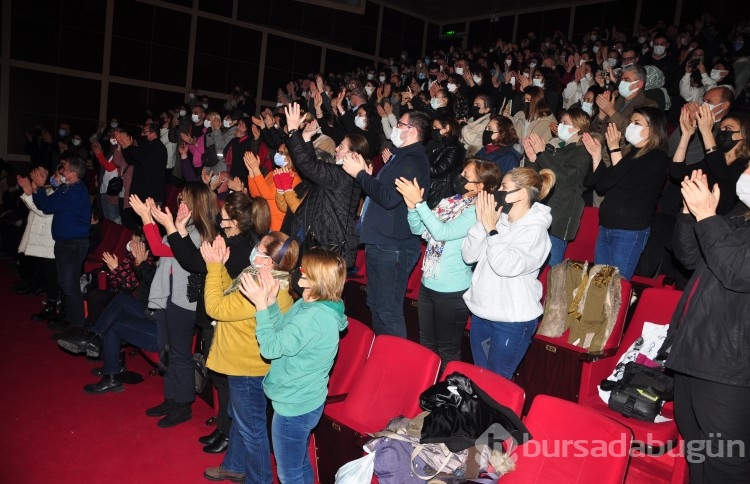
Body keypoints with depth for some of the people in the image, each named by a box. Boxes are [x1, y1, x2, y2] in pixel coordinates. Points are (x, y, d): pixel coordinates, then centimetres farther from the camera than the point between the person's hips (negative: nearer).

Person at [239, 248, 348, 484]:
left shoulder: (313, 318, -32)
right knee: (301, 463, 28)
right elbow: (282, 331, 3)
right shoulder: (308, 304, -2)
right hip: (305, 400, 9)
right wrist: (271, 300, -9)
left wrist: (261, 305, -24)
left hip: (293, 405, -9)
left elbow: (271, 347, -27)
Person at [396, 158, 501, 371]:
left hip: (452, 290, -7)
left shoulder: (478, 211, -18)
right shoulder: (450, 201, 4)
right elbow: (418, 230, 4)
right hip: (428, 283, 8)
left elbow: (442, 232, -27)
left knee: (448, 351, 11)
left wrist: (419, 202, -27)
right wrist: (412, 206, -14)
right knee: (426, 345, 23)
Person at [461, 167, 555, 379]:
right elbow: (469, 255, -1)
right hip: (480, 313, 6)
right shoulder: (498, 219, 1)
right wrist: (481, 223, -11)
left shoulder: (535, 230, -15)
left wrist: (491, 229, -19)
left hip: (512, 320, -6)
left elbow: (506, 266, -27)